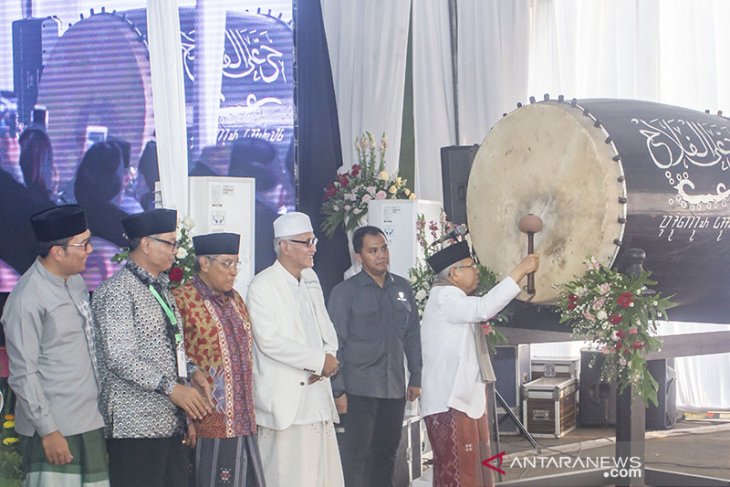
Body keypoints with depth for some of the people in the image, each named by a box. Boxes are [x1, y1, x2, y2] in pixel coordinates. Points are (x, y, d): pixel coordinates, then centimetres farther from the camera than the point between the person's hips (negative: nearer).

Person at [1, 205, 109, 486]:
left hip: (90, 423, 8)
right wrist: (48, 431, -15)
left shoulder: (76, 281, 8)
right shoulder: (27, 300, -16)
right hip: (54, 431, -7)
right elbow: (23, 375, -15)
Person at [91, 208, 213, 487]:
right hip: (135, 425, -9)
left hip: (171, 421, 9)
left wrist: (192, 371, 7)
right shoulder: (117, 291, -10)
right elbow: (120, 358, -18)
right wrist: (171, 387, -20)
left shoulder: (160, 288, 19)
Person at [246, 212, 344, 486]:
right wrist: (319, 360, -14)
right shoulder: (263, 286, -8)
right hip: (284, 399, -7)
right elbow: (269, 340, -17)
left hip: (317, 391, 7)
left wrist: (329, 357, -2)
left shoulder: (310, 280, 16)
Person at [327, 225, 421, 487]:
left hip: (394, 387, 5)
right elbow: (335, 344, -5)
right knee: (357, 453, -3)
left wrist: (415, 378, 11)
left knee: (386, 451, 12)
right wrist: (338, 390, -8)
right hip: (360, 389, -4)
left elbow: (412, 336, 14)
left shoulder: (403, 288, 9)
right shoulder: (344, 292, -4)